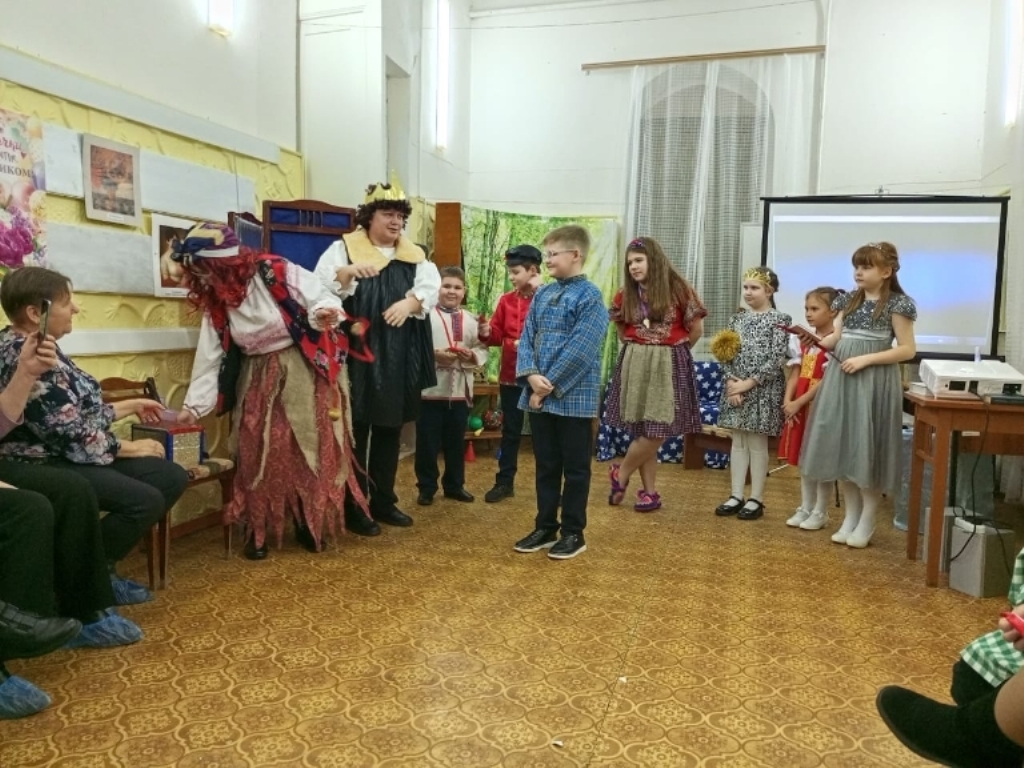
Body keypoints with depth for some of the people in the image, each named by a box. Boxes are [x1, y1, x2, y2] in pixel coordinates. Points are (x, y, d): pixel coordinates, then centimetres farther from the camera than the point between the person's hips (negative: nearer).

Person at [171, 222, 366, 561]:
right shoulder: (215, 302, 3)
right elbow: (210, 356, 5)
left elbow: (320, 299, -14)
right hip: (258, 381, 5)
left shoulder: (277, 273, -15)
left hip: (304, 372, -5)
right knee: (258, 455, 2)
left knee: (311, 450, -1)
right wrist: (194, 404, 1)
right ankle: (257, 531, 16)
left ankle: (311, 525, 15)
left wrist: (322, 314, -38)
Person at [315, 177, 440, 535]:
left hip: (399, 359, 5)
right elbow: (319, 286, -14)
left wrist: (410, 303, -20)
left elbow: (430, 288, -1)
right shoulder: (344, 248, 0)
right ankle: (353, 509, 10)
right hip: (357, 357, -5)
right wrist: (347, 272, -32)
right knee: (356, 432, 0)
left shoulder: (414, 256, 13)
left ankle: (384, 502, 25)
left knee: (390, 431, 13)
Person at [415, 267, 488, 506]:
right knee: (428, 442, 5)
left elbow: (483, 350, 5)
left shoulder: (470, 320, 8)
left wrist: (472, 355, -14)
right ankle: (426, 487, 20)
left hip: (460, 390, 4)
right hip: (431, 389, -4)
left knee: (456, 441, 15)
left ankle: (454, 485, 30)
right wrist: (434, 355, -22)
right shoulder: (426, 316, -5)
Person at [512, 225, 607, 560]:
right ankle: (545, 527, 28)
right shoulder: (542, 295, 9)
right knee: (545, 466, 15)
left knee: (575, 468, 7)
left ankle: (573, 533, 20)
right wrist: (531, 376, -11)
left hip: (574, 397, -6)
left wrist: (549, 385, -15)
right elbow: (526, 339, 6)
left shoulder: (590, 297, -10)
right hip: (539, 396, 6)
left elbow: (579, 352, -17)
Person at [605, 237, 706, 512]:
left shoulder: (679, 289, -7)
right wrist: (637, 348, 8)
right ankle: (650, 491, 15)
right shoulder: (625, 294, 5)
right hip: (635, 364, 3)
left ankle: (621, 473, 14)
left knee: (657, 432, -7)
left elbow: (696, 329, -1)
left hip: (668, 366, -3)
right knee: (643, 432, 4)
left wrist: (673, 350, 9)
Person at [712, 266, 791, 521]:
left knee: (757, 443, 1)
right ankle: (736, 496, 16)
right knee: (738, 442, 9)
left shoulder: (779, 319, -4)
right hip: (735, 388, 5)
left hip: (762, 390, -5)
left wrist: (748, 383, -16)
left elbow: (776, 360, -12)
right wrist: (731, 382, -9)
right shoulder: (737, 318, 11)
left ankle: (756, 499, 11)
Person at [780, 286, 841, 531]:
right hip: (799, 407, 8)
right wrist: (787, 401, -5)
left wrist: (798, 402, -16)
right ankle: (805, 508, 23)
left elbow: (827, 381, -17)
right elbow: (795, 374, 8)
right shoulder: (803, 340, 10)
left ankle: (820, 512, 13)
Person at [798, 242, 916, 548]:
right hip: (840, 378, 6)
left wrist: (866, 359, -16)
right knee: (841, 446, 8)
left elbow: (908, 350, -7)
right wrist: (815, 340, -13)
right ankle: (850, 516, 21)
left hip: (873, 382, -6)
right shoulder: (848, 300, 12)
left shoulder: (896, 304, -5)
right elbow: (835, 339, 8)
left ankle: (867, 521, 14)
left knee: (867, 448, -1)